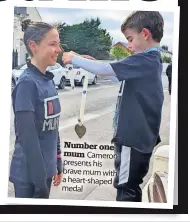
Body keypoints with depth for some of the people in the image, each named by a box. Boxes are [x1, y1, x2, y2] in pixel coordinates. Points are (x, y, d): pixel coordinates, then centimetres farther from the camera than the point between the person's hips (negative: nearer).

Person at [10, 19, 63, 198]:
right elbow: (27, 137, -21)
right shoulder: (27, 83, -19)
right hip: (29, 175, -7)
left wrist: (57, 164, 15)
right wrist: (40, 184, -19)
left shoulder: (48, 81, 5)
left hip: (45, 169, 7)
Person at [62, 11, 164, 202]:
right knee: (131, 187, 21)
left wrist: (74, 58, -7)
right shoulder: (151, 60, 12)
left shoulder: (144, 60, -19)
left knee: (125, 189, 1)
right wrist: (93, 62, 3)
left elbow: (104, 70, -21)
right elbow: (115, 71, 16)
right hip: (140, 135, 10)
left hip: (133, 137, -10)